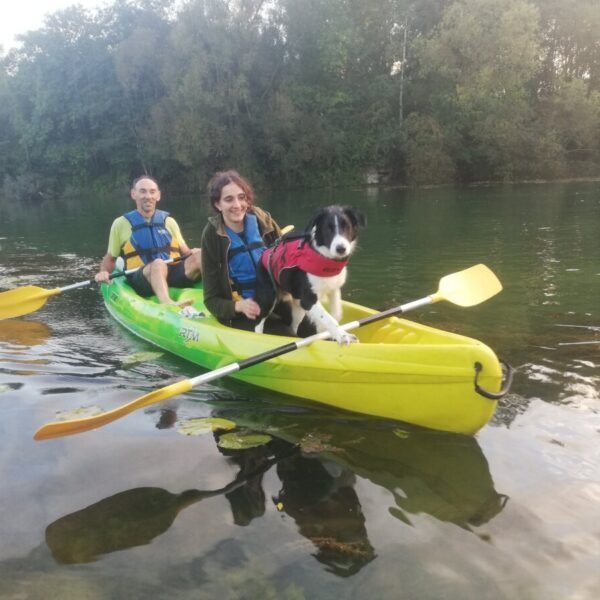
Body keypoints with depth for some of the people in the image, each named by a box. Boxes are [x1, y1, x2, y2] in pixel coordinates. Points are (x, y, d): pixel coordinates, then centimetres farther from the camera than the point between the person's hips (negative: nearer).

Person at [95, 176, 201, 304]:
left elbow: (184, 251, 18)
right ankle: (168, 305, -65)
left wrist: (192, 253, -6)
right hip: (141, 279, -3)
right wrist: (103, 272, -4)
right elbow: (110, 258, 18)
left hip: (174, 274, 3)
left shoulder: (169, 221, 19)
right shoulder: (121, 223, 13)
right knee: (158, 264, -37)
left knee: (199, 255, -26)